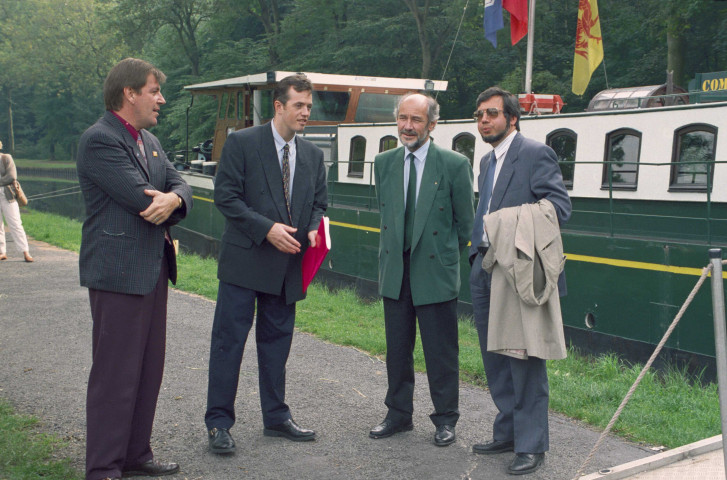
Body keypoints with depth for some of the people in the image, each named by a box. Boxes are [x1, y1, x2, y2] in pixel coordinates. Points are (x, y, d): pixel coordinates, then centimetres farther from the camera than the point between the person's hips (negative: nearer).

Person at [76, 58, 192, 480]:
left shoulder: (150, 141, 17)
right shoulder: (99, 140, -13)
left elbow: (179, 185, 7)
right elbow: (140, 196, -20)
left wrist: (173, 200, -16)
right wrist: (165, 206, 0)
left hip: (153, 270, 9)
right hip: (119, 273, -9)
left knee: (149, 370, 14)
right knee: (116, 374, -4)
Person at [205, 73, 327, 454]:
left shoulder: (313, 155, 12)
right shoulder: (242, 143, -6)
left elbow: (319, 203, 16)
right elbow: (226, 196, -10)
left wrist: (314, 230, -6)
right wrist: (267, 229, -18)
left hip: (287, 265, 6)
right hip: (244, 261, -5)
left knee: (277, 341, 14)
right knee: (229, 340, -1)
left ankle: (276, 417, 26)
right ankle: (218, 422, 9)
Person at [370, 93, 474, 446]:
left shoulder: (454, 165, -7)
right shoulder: (384, 163, 6)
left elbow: (466, 221, 1)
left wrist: (446, 256, 6)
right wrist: (393, 252, 12)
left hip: (435, 273, -4)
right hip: (394, 271, 4)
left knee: (441, 351, 4)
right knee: (397, 348, 13)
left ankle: (445, 419, 19)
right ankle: (399, 414, 27)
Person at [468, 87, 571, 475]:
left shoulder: (535, 153, -8)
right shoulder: (487, 161, 18)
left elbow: (559, 205, -15)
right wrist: (477, 256, 13)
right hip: (486, 273, 9)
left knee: (525, 361, -1)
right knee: (495, 359, 15)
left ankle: (531, 445, 9)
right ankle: (507, 433, 29)